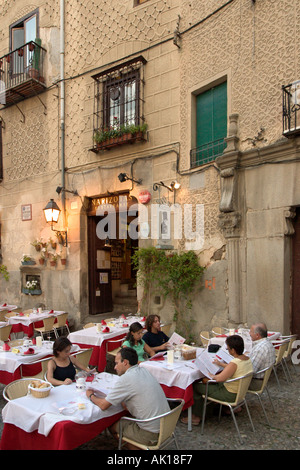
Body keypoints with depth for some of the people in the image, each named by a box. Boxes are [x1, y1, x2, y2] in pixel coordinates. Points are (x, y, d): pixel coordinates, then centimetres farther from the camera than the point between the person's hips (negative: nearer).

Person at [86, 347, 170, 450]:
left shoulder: (126, 378, -19)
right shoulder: (144, 370, 5)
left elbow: (103, 405, -10)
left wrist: (91, 396, 7)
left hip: (151, 434, -7)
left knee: (112, 426, 12)